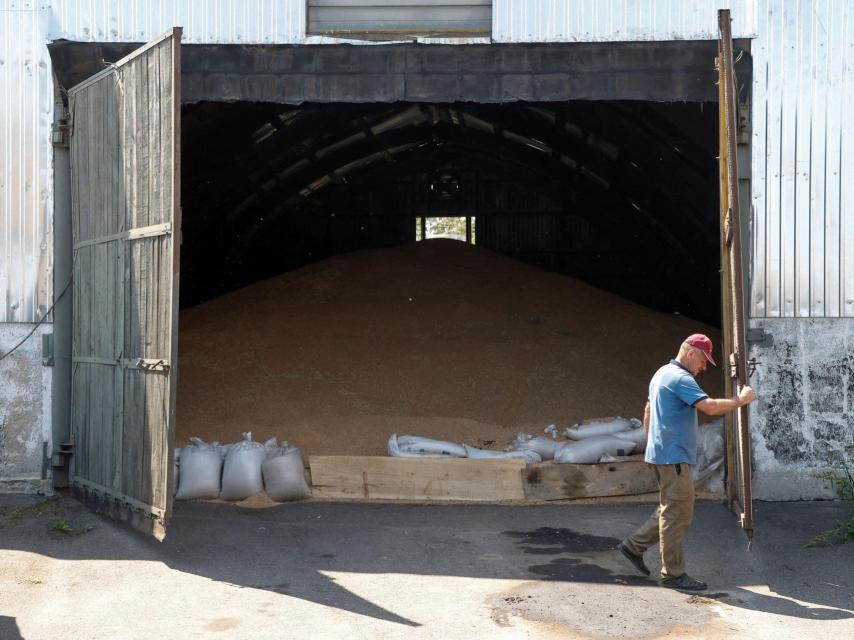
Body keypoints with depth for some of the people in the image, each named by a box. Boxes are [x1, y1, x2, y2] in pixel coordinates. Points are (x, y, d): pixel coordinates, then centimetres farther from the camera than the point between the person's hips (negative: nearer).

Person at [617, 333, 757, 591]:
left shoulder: (662, 374, 17)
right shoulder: (680, 378, -16)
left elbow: (647, 412, 24)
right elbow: (710, 407, -27)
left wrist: (652, 445, 27)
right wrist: (741, 400, -14)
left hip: (661, 453, 10)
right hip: (674, 457, -10)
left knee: (671, 510, 17)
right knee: (677, 514, -4)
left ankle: (634, 545, 20)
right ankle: (673, 574, 1)